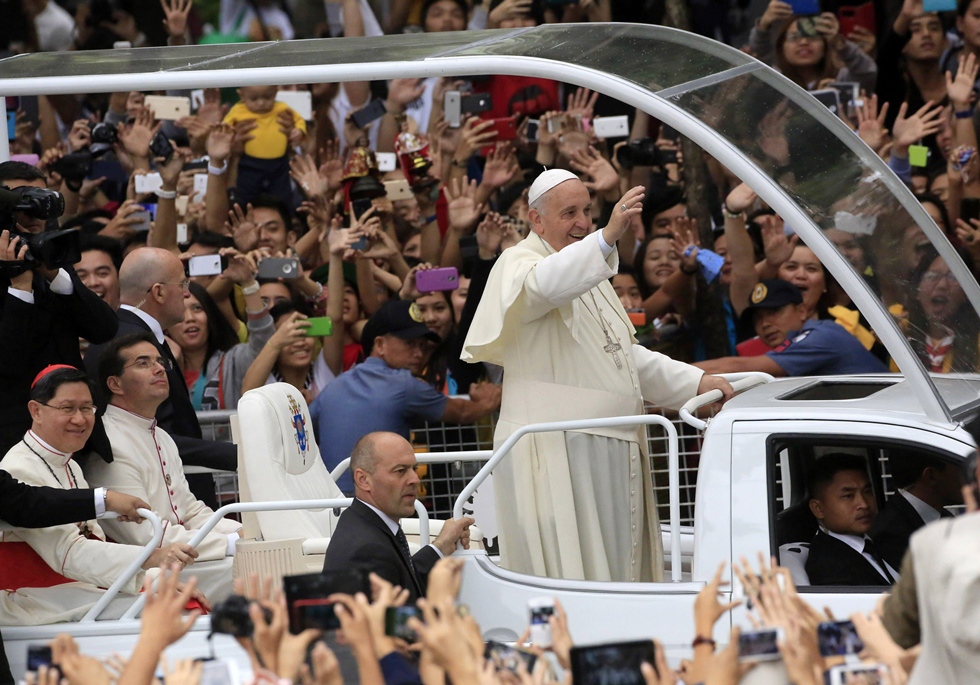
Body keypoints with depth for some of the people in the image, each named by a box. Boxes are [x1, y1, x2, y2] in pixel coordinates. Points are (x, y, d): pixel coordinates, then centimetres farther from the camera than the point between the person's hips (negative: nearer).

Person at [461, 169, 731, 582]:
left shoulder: (588, 274, 23)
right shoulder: (518, 265, -7)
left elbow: (628, 355, 29)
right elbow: (544, 285, -33)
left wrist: (695, 383, 19)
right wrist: (607, 237, -46)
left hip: (611, 450, 9)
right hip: (555, 452, -9)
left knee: (614, 571, 7)